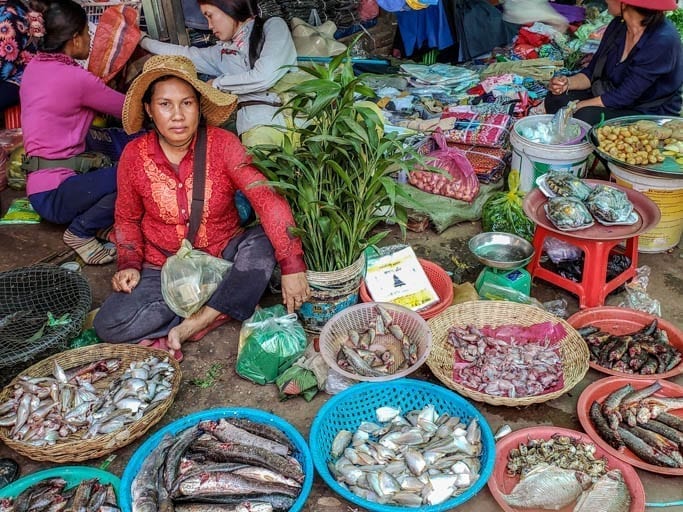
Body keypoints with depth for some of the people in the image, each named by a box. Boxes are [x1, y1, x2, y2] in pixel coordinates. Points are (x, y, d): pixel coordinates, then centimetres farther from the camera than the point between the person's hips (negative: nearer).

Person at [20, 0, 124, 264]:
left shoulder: (34, 65, 10)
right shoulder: (75, 78, -15)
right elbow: (126, 109, -2)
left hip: (39, 183, 10)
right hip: (53, 194, -10)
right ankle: (81, 231, -8)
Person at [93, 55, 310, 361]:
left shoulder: (222, 144, -15)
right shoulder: (134, 155, -7)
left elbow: (267, 198, -26)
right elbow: (127, 218, 8)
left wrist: (292, 266, -35)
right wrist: (130, 264, -10)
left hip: (224, 256, -1)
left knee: (263, 241, -32)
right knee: (109, 326, -21)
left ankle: (190, 326, -23)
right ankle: (225, 307, -15)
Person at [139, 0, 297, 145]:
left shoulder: (273, 26, 7)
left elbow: (264, 77, -7)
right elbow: (183, 54, 32)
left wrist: (217, 83, 7)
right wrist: (142, 39, 41)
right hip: (261, 124, 4)